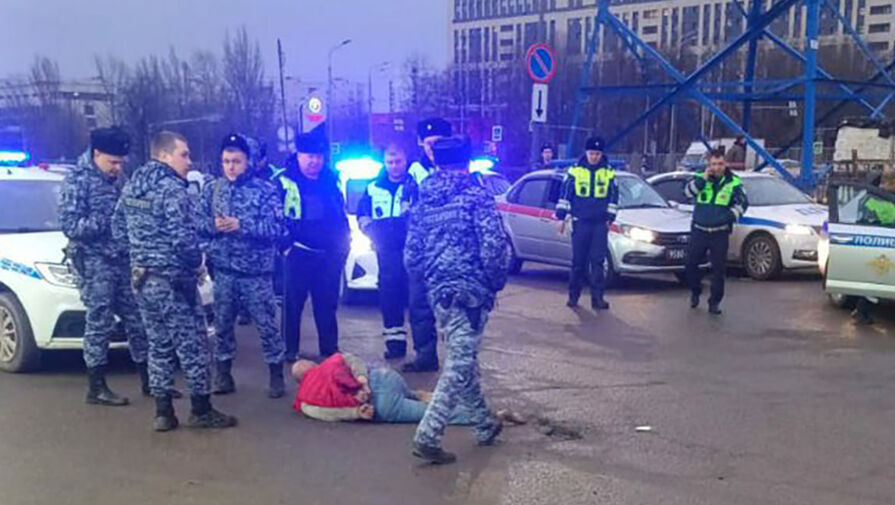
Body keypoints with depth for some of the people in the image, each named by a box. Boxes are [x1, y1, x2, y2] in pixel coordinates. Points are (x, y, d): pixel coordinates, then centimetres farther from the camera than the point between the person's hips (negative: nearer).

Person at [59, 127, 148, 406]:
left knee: (137, 318, 9)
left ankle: (149, 380, 18)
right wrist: (110, 220, -21)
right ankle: (96, 387, 6)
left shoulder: (116, 179, 13)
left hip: (122, 259, 7)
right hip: (93, 261, -7)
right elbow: (70, 225, -16)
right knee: (100, 322, -4)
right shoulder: (78, 179, -9)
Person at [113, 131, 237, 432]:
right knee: (193, 347, 3)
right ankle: (201, 411, 11)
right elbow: (184, 239, -23)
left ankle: (163, 413, 17)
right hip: (173, 281, -8)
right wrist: (197, 263, -6)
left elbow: (118, 229, 16)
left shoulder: (130, 187, 10)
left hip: (141, 278, 8)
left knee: (159, 346, 15)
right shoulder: (173, 190, -17)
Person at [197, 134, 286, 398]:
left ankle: (276, 375, 15)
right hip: (223, 269, 3)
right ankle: (223, 374, 24)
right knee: (222, 324, 11)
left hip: (256, 270, -3)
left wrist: (242, 226, -22)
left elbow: (276, 228, -13)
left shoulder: (265, 189, -5)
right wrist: (213, 225, -14)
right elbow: (197, 223, 8)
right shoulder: (212, 189, 7)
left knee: (266, 324, 3)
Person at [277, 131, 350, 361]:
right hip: (299, 252, -4)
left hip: (329, 253, 4)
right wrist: (286, 244, -9)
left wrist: (343, 243, 13)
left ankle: (330, 348, 18)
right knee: (293, 301, 1)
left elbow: (341, 212, 19)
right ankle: (290, 349, 10)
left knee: (327, 302, 10)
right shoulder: (284, 181, -3)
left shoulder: (331, 180, 11)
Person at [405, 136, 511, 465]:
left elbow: (411, 257, 10)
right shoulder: (476, 197, -6)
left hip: (438, 292, 6)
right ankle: (428, 435, -11)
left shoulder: (422, 204, 10)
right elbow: (495, 247, -15)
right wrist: (496, 281, 2)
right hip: (471, 290, -6)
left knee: (463, 360, 18)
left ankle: (485, 425, 31)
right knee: (459, 366, -4)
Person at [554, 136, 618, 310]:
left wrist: (610, 218, 9)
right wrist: (561, 216, 3)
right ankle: (573, 295, 11)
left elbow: (613, 197, 13)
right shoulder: (575, 171, 2)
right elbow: (564, 194, 5)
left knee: (598, 261, -1)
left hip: (600, 223, 1)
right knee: (578, 261, 3)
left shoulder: (608, 173, 6)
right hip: (580, 222, -1)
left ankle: (597, 297, 2)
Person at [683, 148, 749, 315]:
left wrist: (731, 216, -16)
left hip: (720, 233, -1)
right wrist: (703, 179, -19)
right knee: (691, 264, 5)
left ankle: (715, 302, 10)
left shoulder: (733, 182, -1)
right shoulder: (701, 178, 3)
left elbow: (743, 203, -2)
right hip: (699, 231, 2)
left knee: (718, 269, 0)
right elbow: (688, 192, -12)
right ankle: (695, 292, 30)